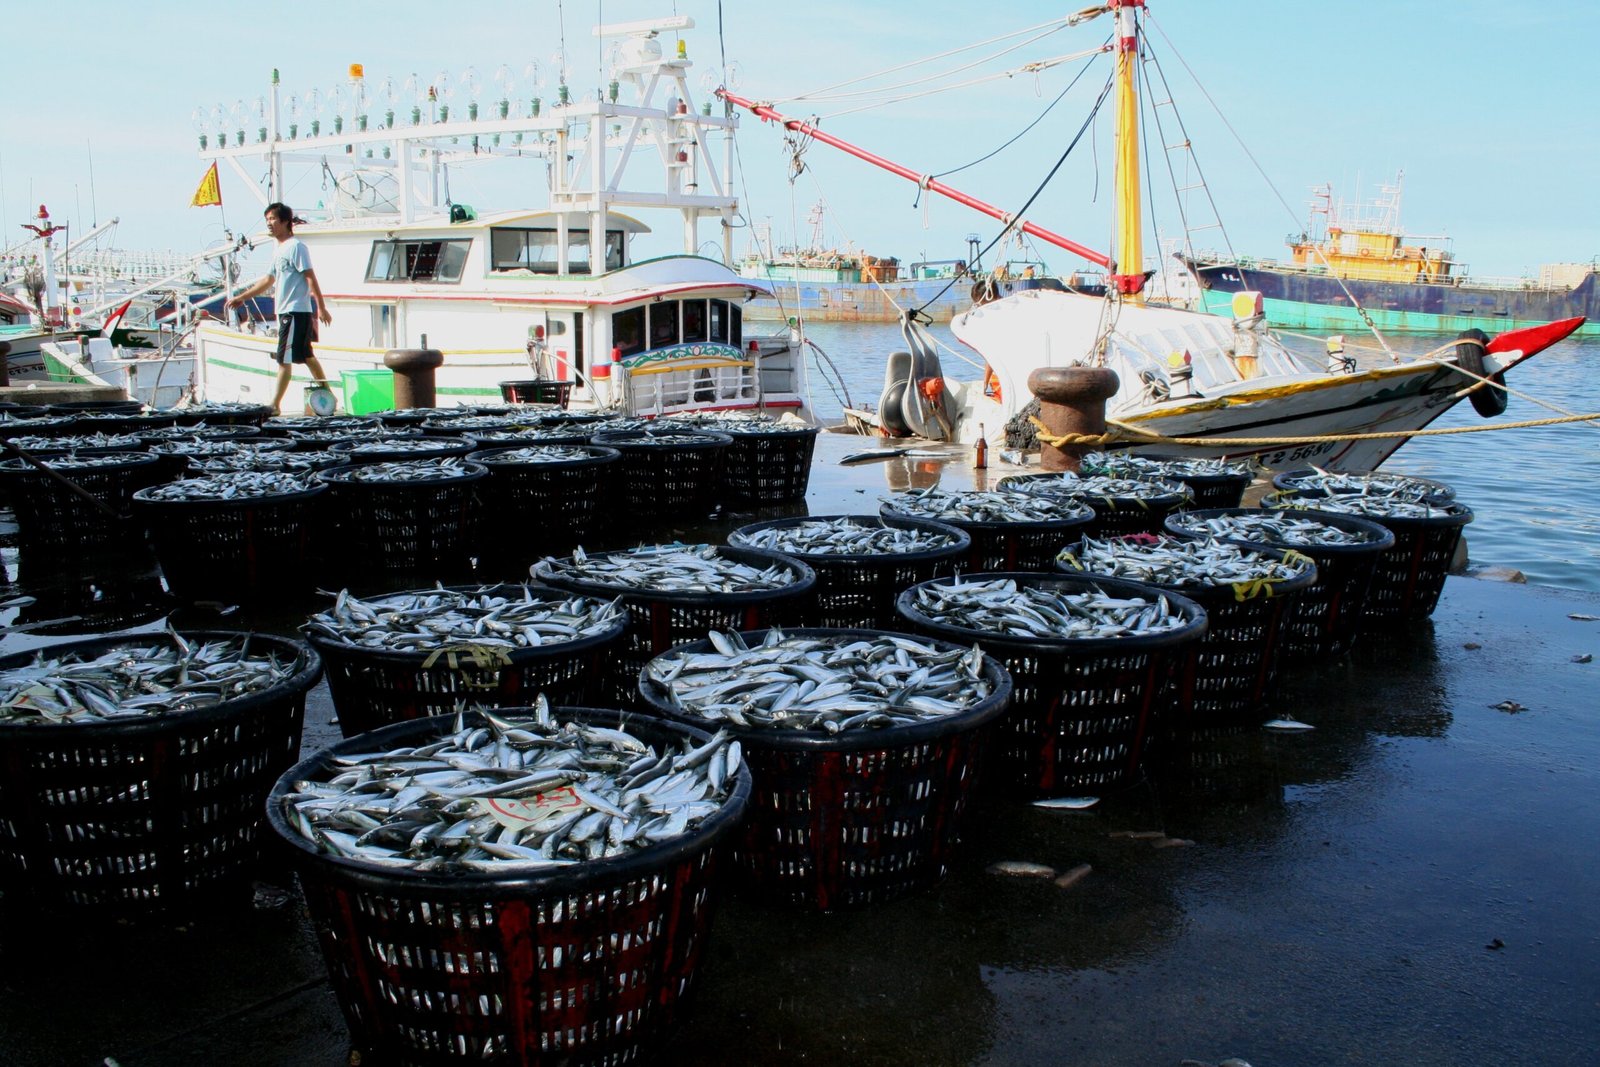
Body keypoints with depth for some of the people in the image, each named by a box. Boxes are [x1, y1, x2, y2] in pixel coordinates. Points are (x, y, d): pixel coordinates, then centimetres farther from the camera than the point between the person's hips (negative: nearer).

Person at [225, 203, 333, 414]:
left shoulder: (296, 246, -11)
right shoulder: (278, 250, 17)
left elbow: (311, 278, -15)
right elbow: (268, 280, 24)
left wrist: (322, 308, -19)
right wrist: (241, 297, 24)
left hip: (296, 311, -10)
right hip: (285, 311, 10)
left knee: (284, 359, -9)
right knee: (306, 356, 14)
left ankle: (274, 405, -8)